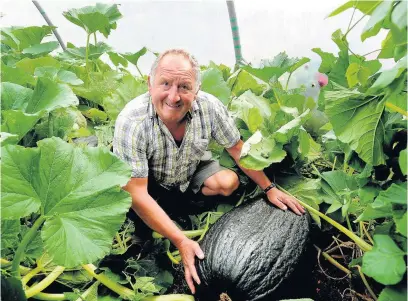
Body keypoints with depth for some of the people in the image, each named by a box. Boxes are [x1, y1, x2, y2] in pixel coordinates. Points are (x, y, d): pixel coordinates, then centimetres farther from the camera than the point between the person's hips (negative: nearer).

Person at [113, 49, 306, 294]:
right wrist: (181, 241, -39)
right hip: (150, 182, -2)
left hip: (192, 169, 3)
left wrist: (270, 188, -10)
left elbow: (237, 149, -11)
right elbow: (137, 194, -35)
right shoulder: (131, 122, -36)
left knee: (229, 182, -19)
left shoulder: (210, 107, -28)